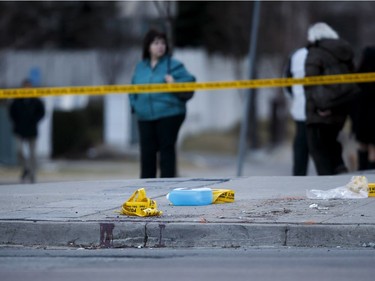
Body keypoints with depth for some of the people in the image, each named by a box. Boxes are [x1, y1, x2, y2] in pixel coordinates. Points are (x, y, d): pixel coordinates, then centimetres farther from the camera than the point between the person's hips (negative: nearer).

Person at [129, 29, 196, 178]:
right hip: (145, 117, 4)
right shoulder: (140, 67, 13)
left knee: (167, 149, -1)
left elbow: (189, 81, -5)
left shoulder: (173, 65, 0)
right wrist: (134, 104, 7)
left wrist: (175, 83, -21)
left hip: (169, 114, -4)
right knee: (147, 151, 4)